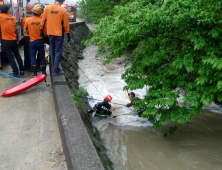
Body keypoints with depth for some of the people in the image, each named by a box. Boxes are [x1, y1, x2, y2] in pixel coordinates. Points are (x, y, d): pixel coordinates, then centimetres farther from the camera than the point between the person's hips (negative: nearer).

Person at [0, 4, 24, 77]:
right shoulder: (13, 18, 1)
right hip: (14, 40, 4)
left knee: (10, 57, 1)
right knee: (17, 55, 15)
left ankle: (16, 72, 2)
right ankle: (21, 70, 22)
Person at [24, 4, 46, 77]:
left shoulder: (27, 20, -5)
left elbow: (25, 31, 2)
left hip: (32, 41, 1)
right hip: (40, 41, -1)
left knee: (33, 57, 7)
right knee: (42, 56, 11)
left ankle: (35, 73, 6)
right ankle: (43, 72, 18)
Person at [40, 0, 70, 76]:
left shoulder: (47, 8, 1)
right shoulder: (63, 10, -9)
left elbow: (43, 20, 6)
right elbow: (66, 24, -6)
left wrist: (41, 30, 16)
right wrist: (68, 34, 2)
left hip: (50, 33, 4)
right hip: (59, 34, -4)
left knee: (52, 52, 14)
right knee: (58, 52, 1)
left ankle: (55, 68, 22)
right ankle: (56, 70, 0)